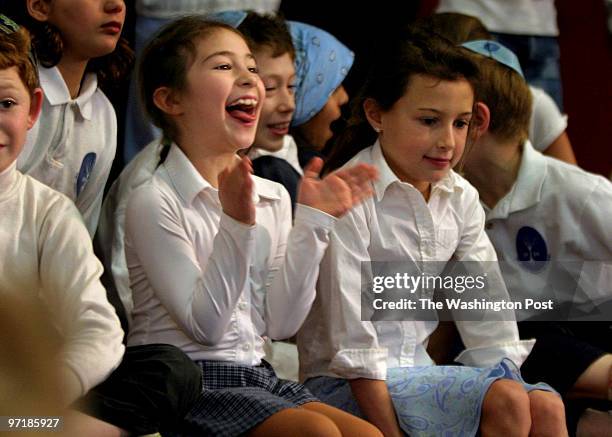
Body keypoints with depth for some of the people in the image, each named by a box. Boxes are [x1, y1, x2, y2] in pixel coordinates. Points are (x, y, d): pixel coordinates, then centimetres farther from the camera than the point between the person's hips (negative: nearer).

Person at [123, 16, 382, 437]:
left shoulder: (272, 197, 10)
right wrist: (236, 224, -23)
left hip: (256, 373, 7)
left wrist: (312, 222, -1)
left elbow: (280, 323, 3)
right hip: (184, 380, -6)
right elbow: (205, 325, -15)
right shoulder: (154, 202, -10)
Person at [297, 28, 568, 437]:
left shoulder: (460, 198, 8)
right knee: (506, 401, -24)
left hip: (418, 369, 7)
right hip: (347, 383, -7)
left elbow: (488, 314, 8)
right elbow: (352, 335, -18)